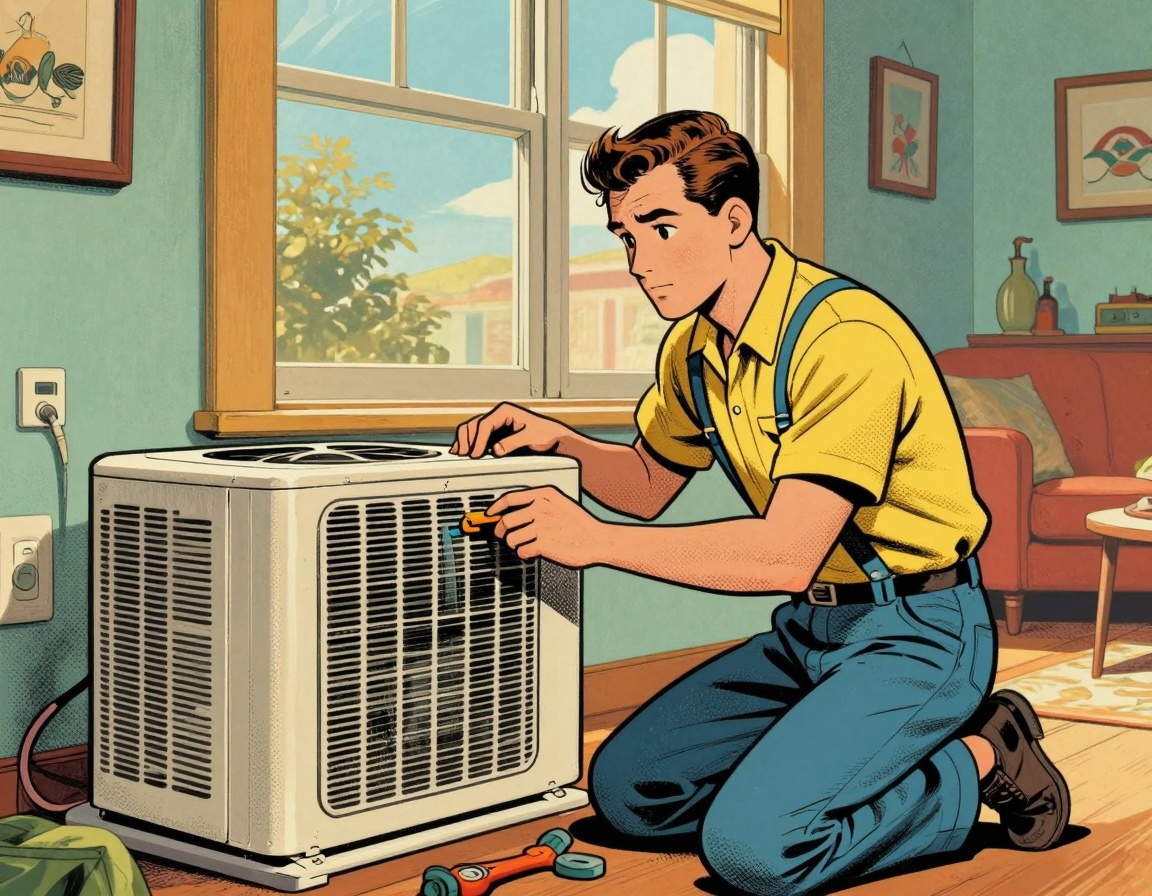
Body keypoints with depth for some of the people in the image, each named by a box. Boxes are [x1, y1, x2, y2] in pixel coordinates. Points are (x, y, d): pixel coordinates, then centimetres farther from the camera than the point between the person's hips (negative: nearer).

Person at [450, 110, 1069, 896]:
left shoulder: (846, 338, -24)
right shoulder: (694, 348, 4)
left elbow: (788, 554, -30)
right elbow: (649, 484, 19)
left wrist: (595, 541, -24)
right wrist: (557, 440, -1)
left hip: (917, 632, -8)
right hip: (811, 626, 8)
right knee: (626, 787, 2)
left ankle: (975, 766, -1)